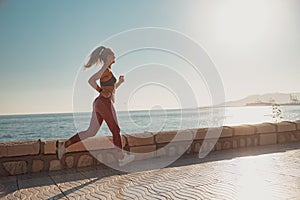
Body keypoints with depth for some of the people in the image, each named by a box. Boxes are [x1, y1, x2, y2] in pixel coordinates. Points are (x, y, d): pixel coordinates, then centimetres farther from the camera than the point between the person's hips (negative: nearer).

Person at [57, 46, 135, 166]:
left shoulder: (107, 71, 21)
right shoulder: (105, 69, -8)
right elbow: (91, 80, -22)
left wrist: (120, 82, 16)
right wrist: (101, 91, -15)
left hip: (98, 103, 9)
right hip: (104, 103, -9)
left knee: (91, 132, 8)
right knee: (116, 130, 4)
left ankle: (64, 145, 6)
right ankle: (121, 158, 14)